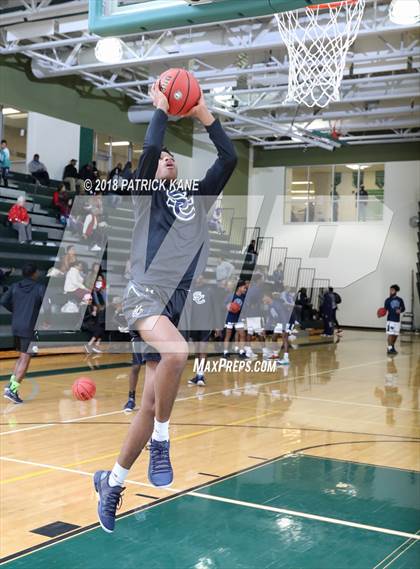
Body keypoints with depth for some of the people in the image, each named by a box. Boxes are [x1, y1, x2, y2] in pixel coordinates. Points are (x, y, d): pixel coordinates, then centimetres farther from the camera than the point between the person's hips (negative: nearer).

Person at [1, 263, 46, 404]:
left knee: (21, 356, 21)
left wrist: (15, 310, 15)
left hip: (16, 327, 6)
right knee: (25, 358, -1)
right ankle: (12, 390, -8)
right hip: (30, 328, -6)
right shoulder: (40, 288, -6)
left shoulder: (15, 287, 8)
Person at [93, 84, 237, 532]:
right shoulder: (146, 193, 8)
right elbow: (149, 149, -10)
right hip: (143, 293, -5)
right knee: (177, 352, -36)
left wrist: (205, 115, 15)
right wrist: (161, 108, 4)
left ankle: (112, 482, 21)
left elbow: (229, 159, 13)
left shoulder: (197, 197, 21)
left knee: (151, 403, 4)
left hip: (175, 302, 5)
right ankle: (161, 442, -16)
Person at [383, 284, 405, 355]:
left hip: (397, 320, 4)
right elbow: (385, 309, -1)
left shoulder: (400, 300, 5)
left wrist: (400, 311, -10)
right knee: (390, 334, -10)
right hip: (390, 320, -4)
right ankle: (389, 349, -6)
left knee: (396, 335, 11)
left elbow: (403, 308, 11)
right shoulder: (388, 300, -2)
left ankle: (392, 347, 28)